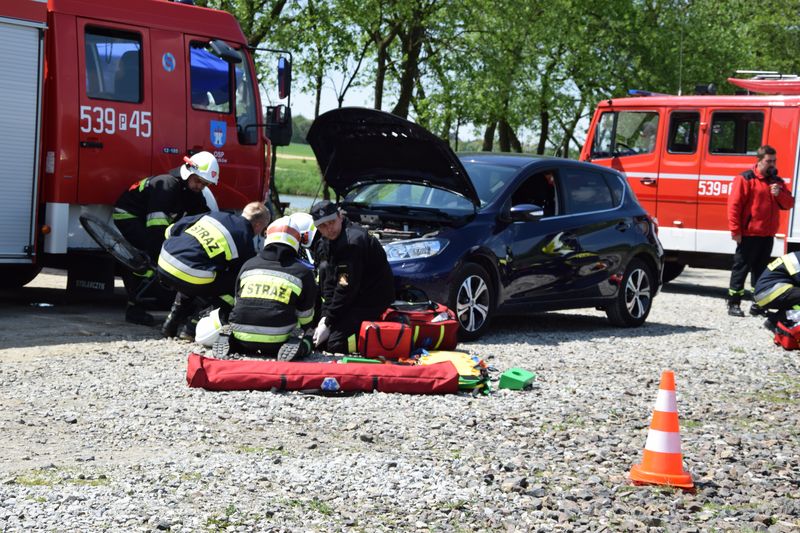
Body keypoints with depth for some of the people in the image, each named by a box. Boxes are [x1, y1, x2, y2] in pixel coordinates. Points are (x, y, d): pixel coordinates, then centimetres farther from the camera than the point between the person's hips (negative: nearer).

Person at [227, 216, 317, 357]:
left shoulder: (248, 265, 10)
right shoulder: (303, 272, 2)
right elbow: (305, 317, 7)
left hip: (242, 336, 3)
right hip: (277, 342, -3)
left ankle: (230, 344, 1)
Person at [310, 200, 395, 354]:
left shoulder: (352, 241, -24)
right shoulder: (324, 244, 6)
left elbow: (346, 288, -23)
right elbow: (329, 283, 6)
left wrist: (328, 323, -18)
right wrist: (324, 316, -7)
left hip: (373, 299, -10)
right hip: (354, 297, 10)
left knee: (334, 343, -19)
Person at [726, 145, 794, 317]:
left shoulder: (777, 181, 15)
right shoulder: (745, 179, -8)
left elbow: (788, 203, 14)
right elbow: (734, 204, -13)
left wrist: (779, 194, -8)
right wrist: (735, 230, -17)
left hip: (767, 235, 7)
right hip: (749, 235, -7)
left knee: (760, 270, 13)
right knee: (741, 269, -3)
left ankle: (758, 303, 19)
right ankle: (733, 303, -1)